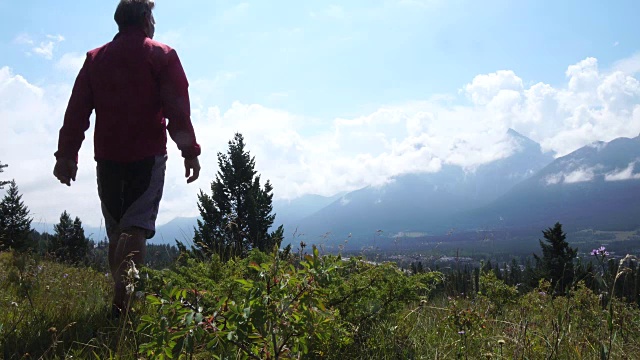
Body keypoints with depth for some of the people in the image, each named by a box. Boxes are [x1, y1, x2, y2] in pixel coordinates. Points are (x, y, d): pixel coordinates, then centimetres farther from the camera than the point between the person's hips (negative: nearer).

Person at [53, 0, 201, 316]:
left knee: (117, 231, 12)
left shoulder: (95, 59, 14)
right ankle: (123, 300, -22)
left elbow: (76, 111, 9)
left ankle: (122, 298, 13)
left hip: (108, 158, 4)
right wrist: (190, 151, -7)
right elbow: (178, 109, -7)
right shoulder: (162, 56, 3)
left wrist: (66, 154, 9)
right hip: (148, 156, -4)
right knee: (137, 227, -9)